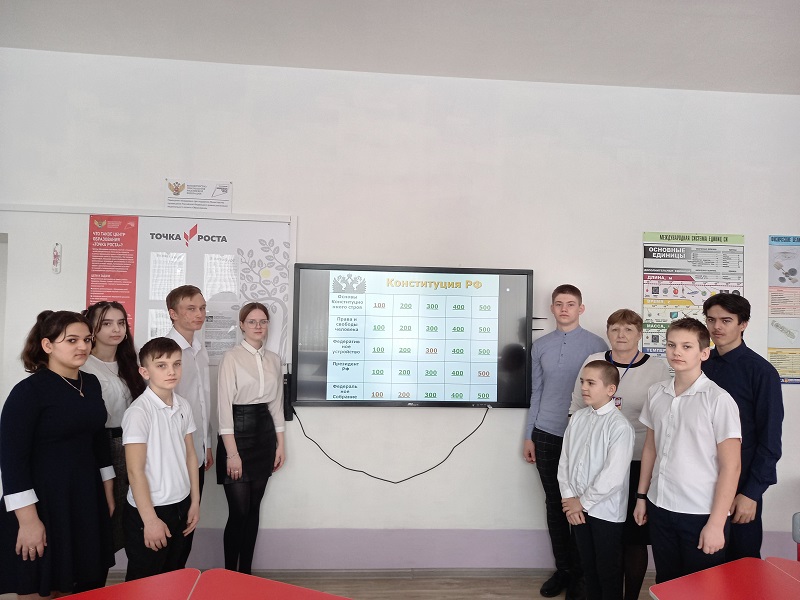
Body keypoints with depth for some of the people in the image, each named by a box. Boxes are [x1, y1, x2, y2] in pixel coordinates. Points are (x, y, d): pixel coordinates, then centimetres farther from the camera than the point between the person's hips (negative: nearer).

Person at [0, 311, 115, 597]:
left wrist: (108, 493, 15)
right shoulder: (29, 390, -14)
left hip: (86, 499, 6)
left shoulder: (91, 383, 6)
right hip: (43, 502, -6)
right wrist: (28, 520, -19)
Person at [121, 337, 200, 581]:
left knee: (173, 578, 19)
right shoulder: (138, 412, -18)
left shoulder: (183, 406, 1)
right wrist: (150, 519, -15)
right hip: (149, 510, -6)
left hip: (180, 506, 6)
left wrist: (195, 501, 9)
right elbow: (135, 471, -17)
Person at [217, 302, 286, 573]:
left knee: (254, 510, 12)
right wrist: (232, 452, -15)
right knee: (238, 512, -2)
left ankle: (246, 573, 26)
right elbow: (225, 406, -12)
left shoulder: (274, 359, 8)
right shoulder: (232, 357, -8)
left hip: (264, 434, 5)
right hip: (238, 433, -5)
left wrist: (280, 444, 10)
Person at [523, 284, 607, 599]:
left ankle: (578, 574, 23)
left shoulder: (596, 345, -4)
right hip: (546, 435, 3)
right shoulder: (540, 346, 6)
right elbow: (536, 392, 9)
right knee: (554, 504, 12)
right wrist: (529, 436, 9)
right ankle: (562, 569, 27)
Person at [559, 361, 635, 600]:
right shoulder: (577, 418, 1)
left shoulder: (620, 426, -18)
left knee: (608, 572, 11)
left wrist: (583, 501, -14)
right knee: (588, 567, 21)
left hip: (605, 511, -5)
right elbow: (564, 461, 4)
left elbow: (613, 476, -21)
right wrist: (569, 498, -6)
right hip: (578, 508, 6)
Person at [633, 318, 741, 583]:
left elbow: (731, 466, -12)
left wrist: (716, 523, -13)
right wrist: (641, 496, 11)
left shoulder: (718, 399, -13)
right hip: (659, 508, 4)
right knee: (665, 585, 18)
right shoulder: (656, 394, 2)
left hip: (701, 514, -4)